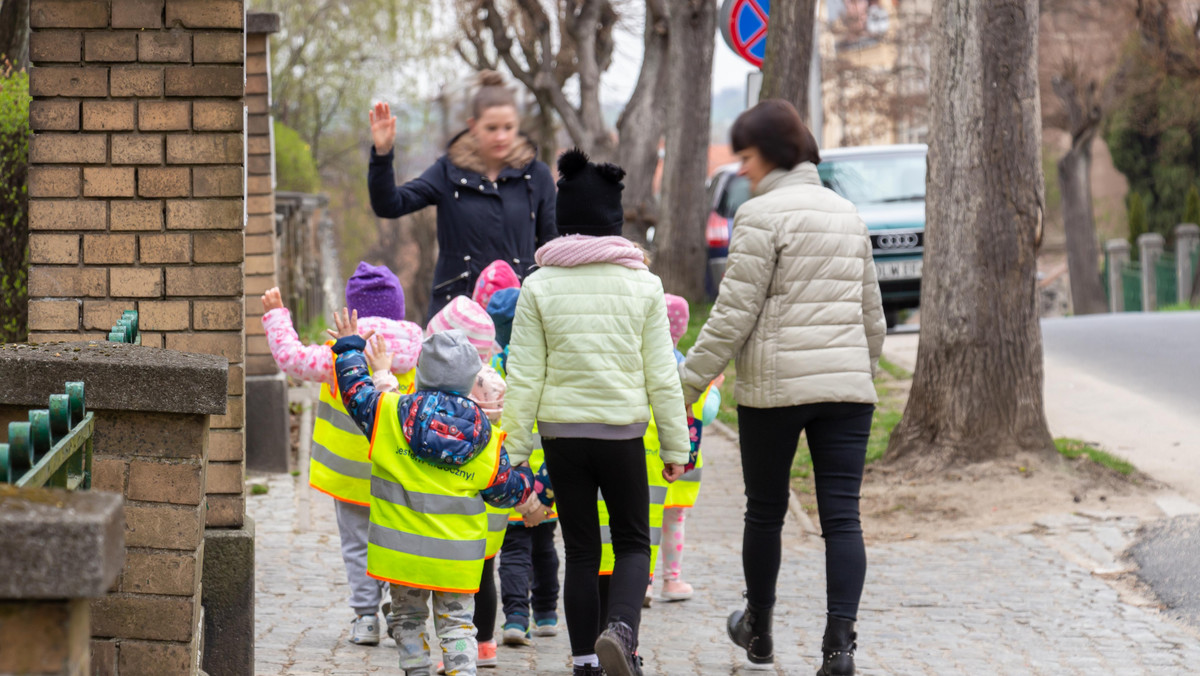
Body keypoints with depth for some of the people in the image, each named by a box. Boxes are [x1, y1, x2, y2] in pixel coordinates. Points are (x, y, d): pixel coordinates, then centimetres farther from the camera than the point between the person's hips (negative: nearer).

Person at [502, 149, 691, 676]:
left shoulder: (539, 287, -3)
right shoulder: (643, 285, -2)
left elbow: (524, 378, -3)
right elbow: (662, 375, 0)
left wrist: (515, 450, 2)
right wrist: (676, 445, 7)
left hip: (561, 433, 1)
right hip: (623, 432, -1)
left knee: (580, 551, 11)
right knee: (632, 542, 12)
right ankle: (620, 628, -14)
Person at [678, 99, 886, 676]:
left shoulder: (762, 214, -8)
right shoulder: (846, 214, 14)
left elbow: (735, 311, -11)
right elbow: (872, 312, 20)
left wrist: (689, 380, -6)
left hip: (774, 388, -5)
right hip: (846, 384, 5)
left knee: (765, 511, 13)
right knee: (842, 516, -2)